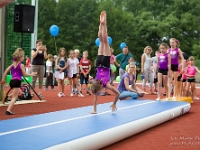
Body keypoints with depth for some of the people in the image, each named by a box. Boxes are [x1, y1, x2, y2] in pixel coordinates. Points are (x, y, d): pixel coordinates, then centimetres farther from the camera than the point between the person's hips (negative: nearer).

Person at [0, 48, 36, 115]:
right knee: (14, 97, -7)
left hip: (12, 81, 7)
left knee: (19, 92, 29)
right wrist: (31, 74, 11)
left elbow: (6, 71, 10)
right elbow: (24, 74, -5)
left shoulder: (13, 64, 13)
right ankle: (8, 110, -15)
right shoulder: (21, 65, -6)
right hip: (17, 81, -7)